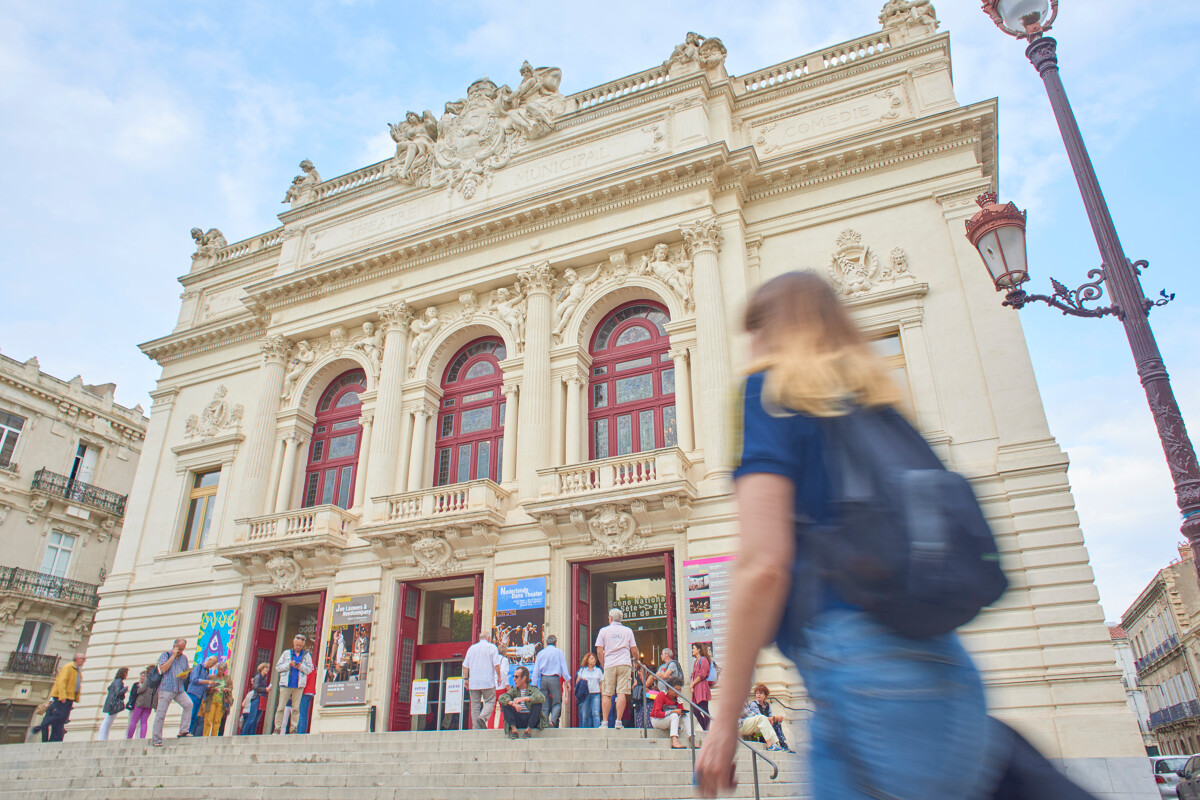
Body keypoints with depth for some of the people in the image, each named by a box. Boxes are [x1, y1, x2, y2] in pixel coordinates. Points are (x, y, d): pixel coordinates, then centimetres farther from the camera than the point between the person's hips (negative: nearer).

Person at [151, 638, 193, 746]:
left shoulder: (184, 658, 17)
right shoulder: (165, 655, 3)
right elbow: (162, 669, -12)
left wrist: (184, 675, -4)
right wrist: (173, 656, -11)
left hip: (180, 690, 4)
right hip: (166, 689, -4)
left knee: (188, 704, -16)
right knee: (160, 714, -3)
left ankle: (183, 731, -10)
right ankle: (156, 740, 7)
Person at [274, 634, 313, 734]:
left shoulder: (306, 655, 12)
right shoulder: (286, 653, 13)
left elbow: (309, 669, 6)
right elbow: (277, 667, 9)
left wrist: (300, 666, -11)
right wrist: (289, 665, -6)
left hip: (299, 685, 0)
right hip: (286, 684, 0)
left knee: (296, 708, -2)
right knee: (281, 707, -2)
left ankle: (293, 729, 3)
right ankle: (277, 728, 5)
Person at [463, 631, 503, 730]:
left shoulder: (471, 648, 13)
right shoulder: (491, 647, 0)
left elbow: (465, 665, 11)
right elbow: (496, 664, -6)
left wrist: (466, 679, 16)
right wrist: (499, 676, 3)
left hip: (473, 682, 4)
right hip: (488, 681, -4)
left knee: (475, 705, 7)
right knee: (490, 701, 2)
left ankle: (476, 727, 2)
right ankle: (482, 718, -21)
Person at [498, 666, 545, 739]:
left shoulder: (533, 689, -1)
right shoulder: (514, 690, 8)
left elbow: (542, 698, -24)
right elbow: (501, 697, -12)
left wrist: (524, 698, -33)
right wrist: (513, 704, -33)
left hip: (531, 719, -2)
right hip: (517, 720, 2)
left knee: (538, 703, -26)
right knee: (505, 703, -15)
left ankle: (529, 729, -16)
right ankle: (513, 729, -16)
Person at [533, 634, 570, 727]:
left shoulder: (541, 653, 13)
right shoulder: (558, 652, 5)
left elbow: (536, 670, 11)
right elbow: (564, 668, 2)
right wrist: (567, 681, 5)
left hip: (543, 679, 3)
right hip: (554, 678, -3)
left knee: (545, 704, 9)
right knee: (557, 702, 1)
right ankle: (553, 720, -21)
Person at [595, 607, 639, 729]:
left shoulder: (604, 630, 9)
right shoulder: (628, 631, 11)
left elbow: (599, 651, 4)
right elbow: (634, 650, 10)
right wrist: (635, 660, 30)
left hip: (609, 665, 0)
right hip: (624, 664, 0)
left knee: (606, 694, 3)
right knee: (622, 693, -4)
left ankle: (604, 722, 0)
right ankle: (618, 722, -8)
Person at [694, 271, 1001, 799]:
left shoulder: (772, 390, -2)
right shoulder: (877, 403, 19)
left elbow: (764, 565, -12)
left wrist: (725, 718, -5)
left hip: (862, 674, -8)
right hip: (941, 671, 8)